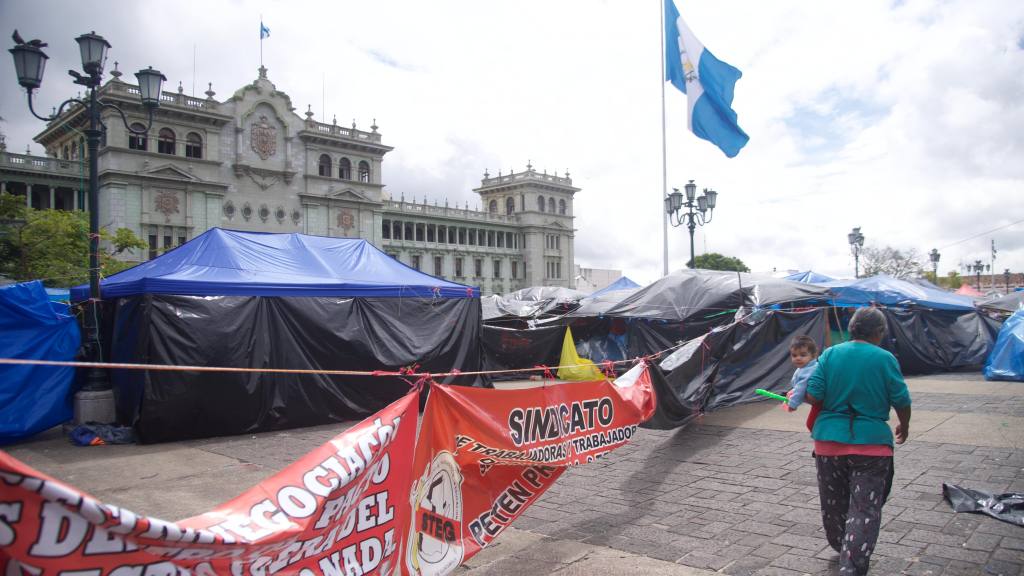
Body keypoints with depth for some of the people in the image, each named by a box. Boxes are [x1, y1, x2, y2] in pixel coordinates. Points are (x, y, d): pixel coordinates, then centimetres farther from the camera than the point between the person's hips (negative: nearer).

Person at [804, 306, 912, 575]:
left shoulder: (830, 354, 0)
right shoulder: (885, 359, -6)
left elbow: (813, 395, -6)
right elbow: (902, 401, -2)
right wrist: (904, 426, 18)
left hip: (829, 441, 3)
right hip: (871, 443, -3)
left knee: (833, 505, 19)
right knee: (865, 510, 2)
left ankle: (842, 548, 40)